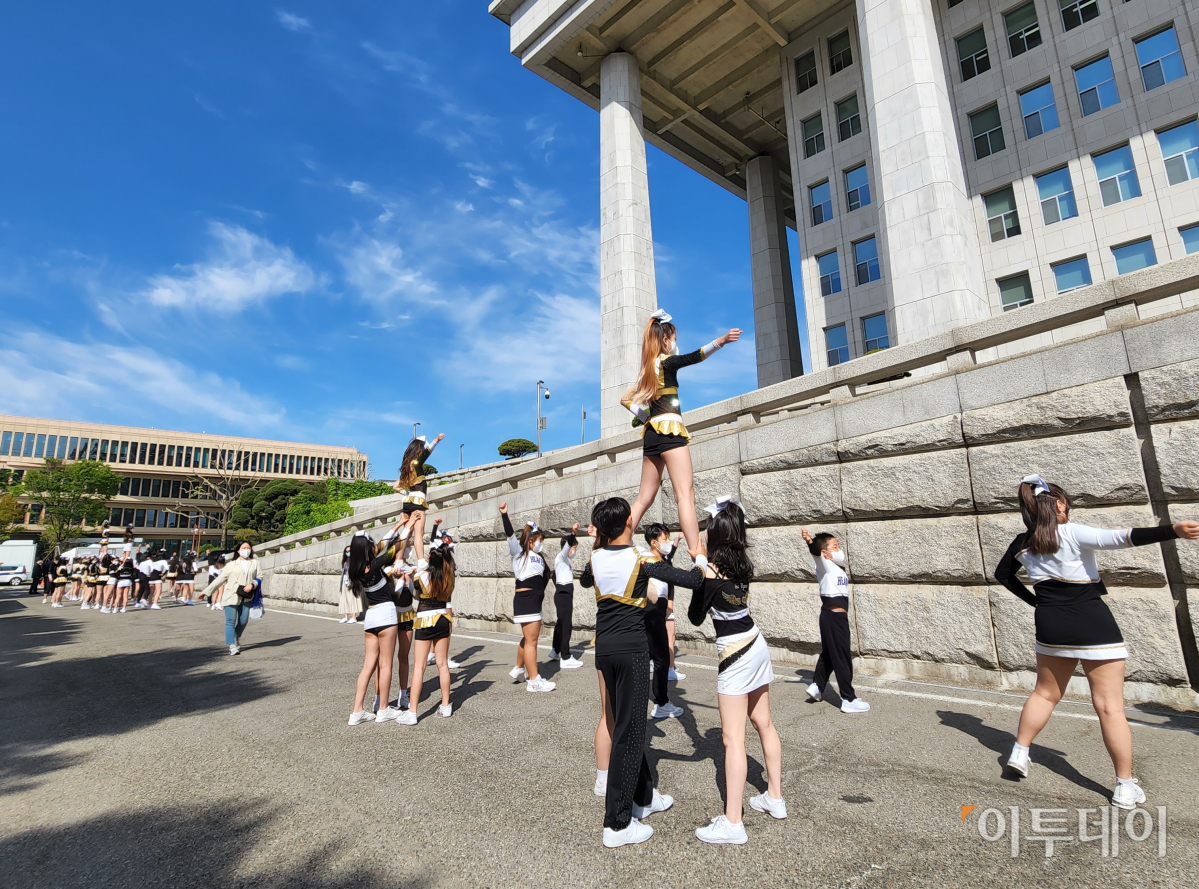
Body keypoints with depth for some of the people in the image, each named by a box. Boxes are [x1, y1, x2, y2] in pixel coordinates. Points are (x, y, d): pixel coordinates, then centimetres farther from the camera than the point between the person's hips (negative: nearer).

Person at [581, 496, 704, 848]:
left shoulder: (595, 559, 0)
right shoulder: (641, 560, -14)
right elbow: (693, 580, -13)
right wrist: (700, 558, 8)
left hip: (604, 647, 7)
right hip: (631, 648, -6)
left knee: (621, 723, 19)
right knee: (628, 732, 2)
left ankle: (644, 796, 37)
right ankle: (617, 824, 9)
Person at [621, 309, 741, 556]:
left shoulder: (646, 369, 21)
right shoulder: (666, 362, -1)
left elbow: (627, 400, 26)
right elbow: (694, 357, -20)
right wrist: (720, 341, -33)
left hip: (652, 433, 8)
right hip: (669, 430, -8)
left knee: (644, 499, 11)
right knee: (686, 496, -15)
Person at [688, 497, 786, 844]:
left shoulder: (710, 571, -18)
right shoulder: (742, 563, 1)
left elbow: (695, 617, -8)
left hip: (735, 654, -8)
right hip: (756, 646, 8)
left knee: (733, 738, -4)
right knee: (764, 724, 18)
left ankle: (732, 823, 1)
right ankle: (775, 798, 32)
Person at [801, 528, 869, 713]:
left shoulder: (839, 568, 12)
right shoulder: (825, 565, -15)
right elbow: (816, 553, -35)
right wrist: (810, 542, -53)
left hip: (834, 617, 9)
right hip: (834, 617, -9)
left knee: (828, 654, 19)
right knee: (843, 658, -1)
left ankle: (817, 686, 30)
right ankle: (849, 700, 6)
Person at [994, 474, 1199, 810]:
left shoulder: (1022, 543, 3)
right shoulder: (1071, 533, -14)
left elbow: (1002, 574, 15)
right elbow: (1120, 538, -28)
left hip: (1051, 625, 5)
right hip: (1094, 627, -5)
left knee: (1045, 693, 20)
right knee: (1110, 706, 3)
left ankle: (1020, 752, 22)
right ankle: (1126, 786, 10)